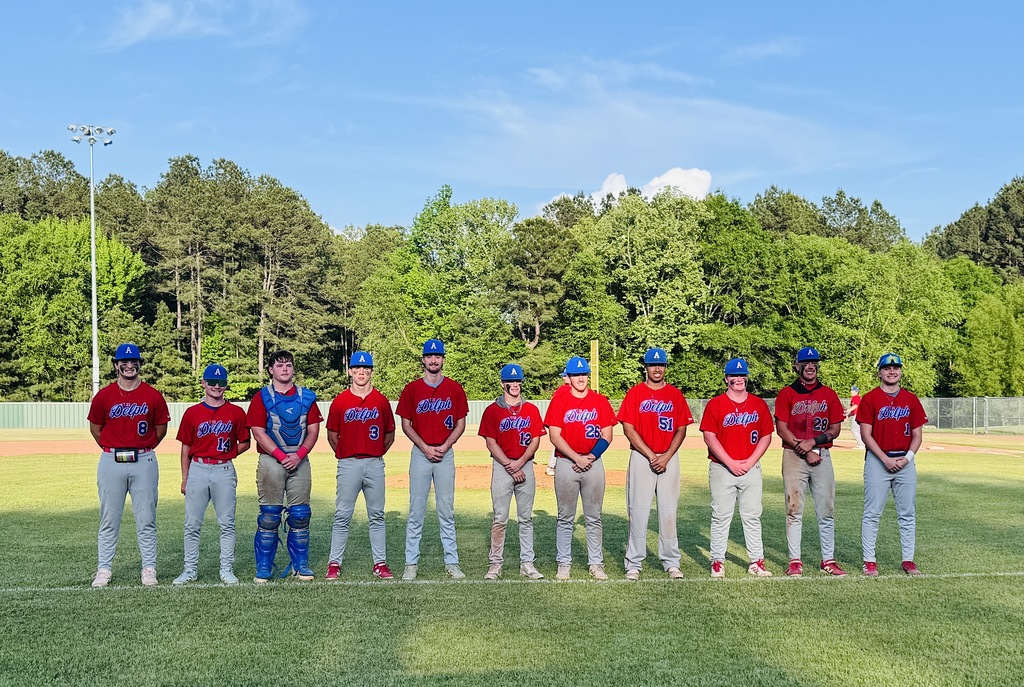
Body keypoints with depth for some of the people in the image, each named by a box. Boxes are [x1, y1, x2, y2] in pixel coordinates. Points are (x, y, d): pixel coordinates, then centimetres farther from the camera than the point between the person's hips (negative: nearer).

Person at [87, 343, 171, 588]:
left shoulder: (153, 396, 2)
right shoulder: (104, 396, 2)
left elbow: (161, 429, 11)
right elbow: (95, 428, 13)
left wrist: (143, 449, 11)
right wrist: (113, 449, 12)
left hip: (144, 461, 0)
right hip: (111, 462, 0)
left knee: (146, 520, 3)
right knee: (109, 519, 6)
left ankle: (149, 568, 11)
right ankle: (103, 569, 14)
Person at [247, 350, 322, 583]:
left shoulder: (306, 397, 10)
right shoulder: (262, 397, 2)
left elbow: (313, 429, 7)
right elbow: (258, 432, -5)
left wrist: (299, 455, -8)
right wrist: (282, 456, -13)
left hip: (300, 461, 3)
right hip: (270, 461, -3)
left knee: (300, 515, 4)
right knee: (269, 516, -2)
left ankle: (300, 564, 15)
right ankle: (264, 568, 7)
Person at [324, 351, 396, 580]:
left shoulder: (381, 401, 5)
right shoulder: (340, 401, 2)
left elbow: (389, 434, 13)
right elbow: (332, 435, 10)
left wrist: (377, 454, 9)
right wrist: (344, 455, 8)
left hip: (375, 464, 1)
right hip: (348, 464, -1)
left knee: (377, 515, 7)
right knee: (342, 516, 2)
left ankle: (380, 563, 13)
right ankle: (334, 563, 9)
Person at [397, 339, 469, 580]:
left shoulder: (454, 388, 4)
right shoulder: (412, 389, 3)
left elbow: (461, 423, 5)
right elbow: (406, 424, 3)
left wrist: (444, 447, -8)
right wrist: (425, 448, -8)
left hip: (446, 453, 0)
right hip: (420, 453, 0)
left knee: (446, 510, 5)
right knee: (416, 510, 1)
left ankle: (452, 562, 10)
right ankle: (411, 563, 8)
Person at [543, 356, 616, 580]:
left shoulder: (600, 401, 5)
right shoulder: (559, 400, -1)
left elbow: (606, 436, 2)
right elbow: (555, 436, -7)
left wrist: (590, 457, -10)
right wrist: (577, 458, -14)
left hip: (594, 463, 2)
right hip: (566, 464, -2)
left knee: (594, 517, 7)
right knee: (565, 518, 5)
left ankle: (596, 564, 14)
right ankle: (564, 564, 13)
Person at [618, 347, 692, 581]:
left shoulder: (675, 395, 8)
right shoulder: (635, 393, 2)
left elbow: (681, 430, 5)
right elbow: (628, 429, -4)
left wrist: (666, 457, -7)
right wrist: (651, 456, -10)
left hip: (669, 458, 2)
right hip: (641, 457, -2)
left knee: (669, 511, 4)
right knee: (638, 511, -2)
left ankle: (671, 563, 12)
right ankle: (634, 563, 5)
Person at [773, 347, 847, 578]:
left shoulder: (829, 394, 11)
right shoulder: (786, 394, 3)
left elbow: (835, 429, 7)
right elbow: (781, 428, -3)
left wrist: (812, 442, -8)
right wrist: (804, 450, -10)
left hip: (822, 456, 2)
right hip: (794, 456, -2)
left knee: (826, 510, 3)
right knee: (794, 509, -1)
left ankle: (828, 559, 11)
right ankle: (795, 561, 4)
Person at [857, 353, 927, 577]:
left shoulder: (911, 399, 8)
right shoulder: (870, 399, -2)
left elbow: (917, 434, 9)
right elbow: (866, 434, -6)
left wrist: (907, 458, -7)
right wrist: (886, 459, -13)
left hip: (906, 460, 3)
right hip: (878, 460, -3)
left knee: (907, 513, 7)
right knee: (872, 513, -2)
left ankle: (908, 560, 15)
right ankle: (869, 561, 5)